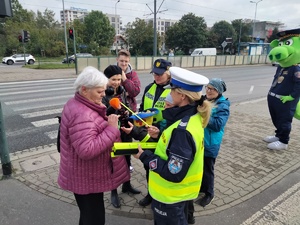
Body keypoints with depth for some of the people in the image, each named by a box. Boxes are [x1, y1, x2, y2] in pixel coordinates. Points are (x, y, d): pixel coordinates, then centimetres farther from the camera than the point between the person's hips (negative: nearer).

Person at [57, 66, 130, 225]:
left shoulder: (78, 104, 5)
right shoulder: (81, 114, -29)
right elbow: (87, 151, -35)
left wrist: (106, 123, 0)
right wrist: (111, 129, -29)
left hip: (87, 175, 10)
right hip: (86, 179, -10)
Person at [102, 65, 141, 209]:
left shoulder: (122, 91, 4)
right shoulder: (102, 94, -15)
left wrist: (127, 112, -5)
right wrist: (112, 107, -34)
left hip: (125, 131, 6)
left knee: (126, 159, 18)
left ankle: (127, 185, 40)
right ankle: (113, 192, 28)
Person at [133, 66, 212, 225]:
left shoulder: (183, 130, -33)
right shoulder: (192, 116, -4)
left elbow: (173, 173, -31)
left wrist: (144, 156, -22)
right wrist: (161, 136, -3)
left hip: (170, 196, -8)